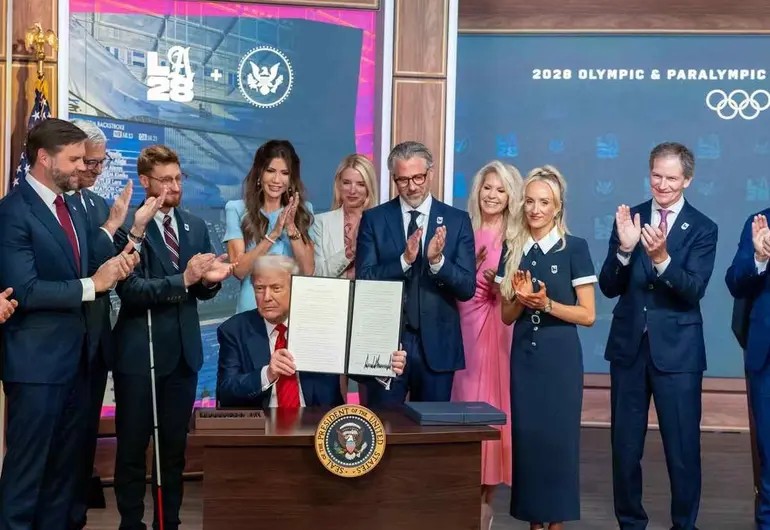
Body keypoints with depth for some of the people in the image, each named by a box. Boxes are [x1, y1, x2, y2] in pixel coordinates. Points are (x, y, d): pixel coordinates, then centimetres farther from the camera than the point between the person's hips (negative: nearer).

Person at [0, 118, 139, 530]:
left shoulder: (72, 206, 12)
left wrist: (114, 263, -8)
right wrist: (92, 285, -18)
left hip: (75, 353, 8)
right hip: (37, 359, -8)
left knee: (64, 465, 17)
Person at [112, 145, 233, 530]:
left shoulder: (196, 227, 9)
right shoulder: (128, 226, -10)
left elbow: (201, 290, 11)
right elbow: (130, 291, -19)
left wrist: (210, 280, -12)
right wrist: (184, 279, -29)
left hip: (183, 350, 6)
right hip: (139, 352, -5)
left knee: (175, 445, 15)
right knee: (132, 446, 8)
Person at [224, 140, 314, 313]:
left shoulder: (304, 210, 5)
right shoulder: (237, 209, -1)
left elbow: (308, 271, -3)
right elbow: (239, 270, -9)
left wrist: (292, 228, -15)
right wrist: (273, 234, -18)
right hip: (253, 308, -1)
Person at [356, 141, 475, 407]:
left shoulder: (457, 220, 2)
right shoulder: (374, 219, 2)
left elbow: (467, 288, -3)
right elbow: (363, 281, -6)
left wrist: (437, 260, -21)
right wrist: (404, 260, -21)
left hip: (437, 344, 1)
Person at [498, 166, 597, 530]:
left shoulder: (575, 248, -5)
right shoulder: (512, 249, 6)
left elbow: (588, 315, -5)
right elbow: (507, 316, 9)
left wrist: (547, 304, -19)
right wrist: (522, 299, -12)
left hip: (560, 356, -4)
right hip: (523, 354, 4)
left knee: (558, 436, 0)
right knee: (525, 435, 5)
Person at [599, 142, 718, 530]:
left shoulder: (703, 229, -3)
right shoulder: (629, 217, 3)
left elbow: (693, 290, -15)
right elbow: (609, 288, -2)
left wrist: (661, 257, -31)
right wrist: (625, 248, -19)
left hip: (677, 349, -3)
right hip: (629, 345, 3)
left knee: (683, 447, 4)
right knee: (625, 445, 11)